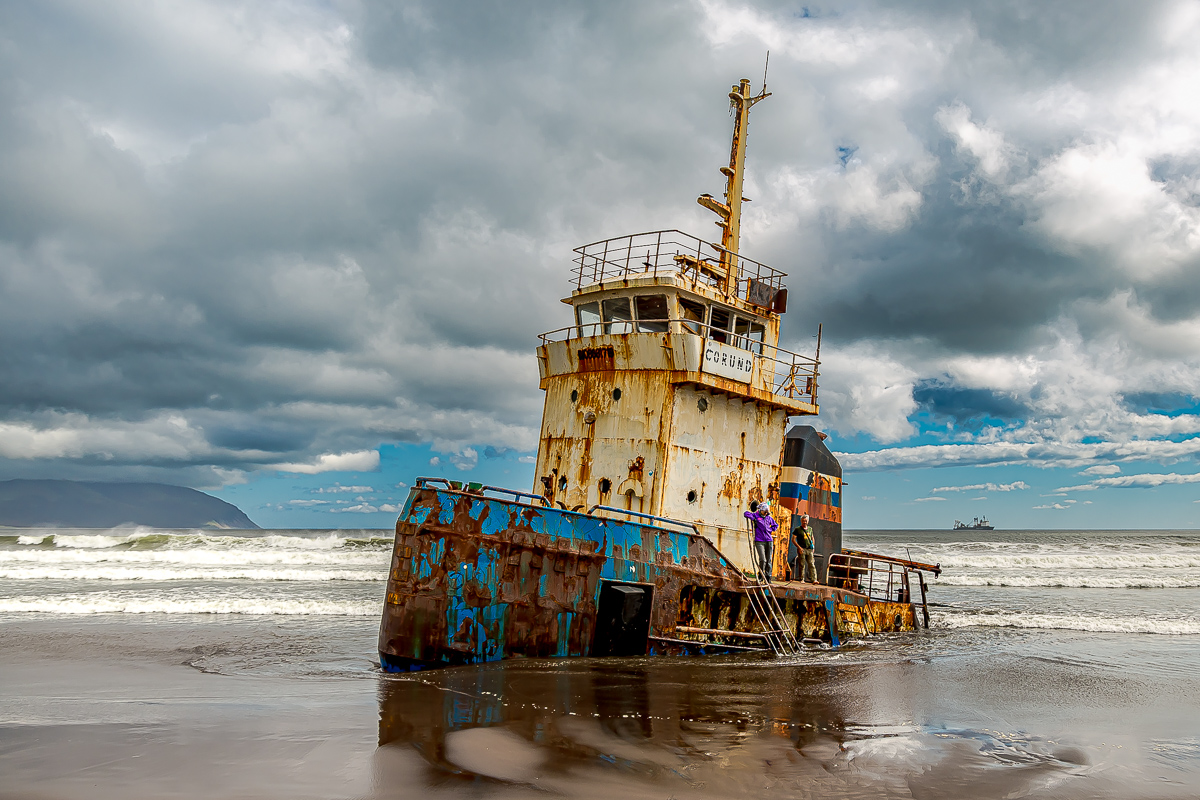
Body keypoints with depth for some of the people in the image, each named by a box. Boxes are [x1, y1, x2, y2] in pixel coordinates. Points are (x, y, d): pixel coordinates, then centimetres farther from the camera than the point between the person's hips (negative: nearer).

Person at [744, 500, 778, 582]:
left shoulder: (769, 518, 14)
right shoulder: (755, 515, 3)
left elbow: (776, 525, 27)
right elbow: (746, 514, -10)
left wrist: (770, 529, 11)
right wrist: (753, 519, -21)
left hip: (769, 541, 4)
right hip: (759, 541, -4)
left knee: (768, 560, 3)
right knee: (762, 560, -13)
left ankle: (768, 577, 11)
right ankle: (761, 575, 5)